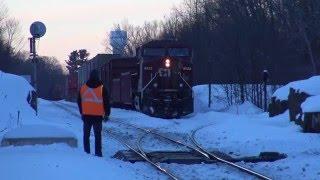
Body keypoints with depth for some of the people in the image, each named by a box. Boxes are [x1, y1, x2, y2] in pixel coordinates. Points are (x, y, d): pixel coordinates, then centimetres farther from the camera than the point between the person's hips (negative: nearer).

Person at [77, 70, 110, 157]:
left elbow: (79, 102, 11)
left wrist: (82, 112, 22)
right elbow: (106, 102, -4)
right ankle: (98, 153, -2)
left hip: (86, 115, 2)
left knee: (86, 135, 12)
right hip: (98, 116, -2)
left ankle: (86, 152, 10)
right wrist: (107, 114, 6)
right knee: (97, 135, 3)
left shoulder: (83, 88, 2)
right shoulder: (102, 88, -8)